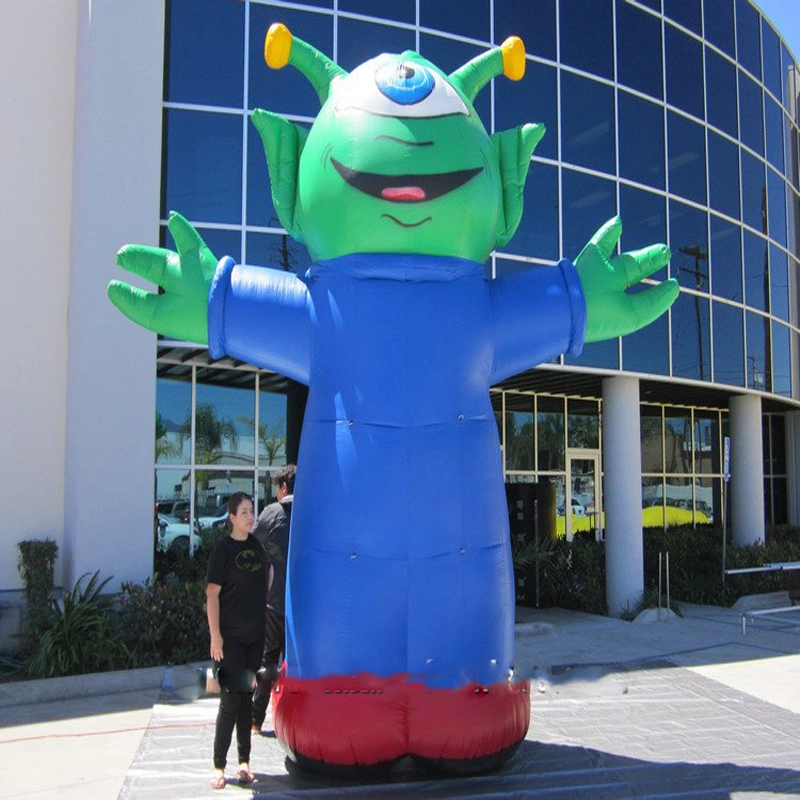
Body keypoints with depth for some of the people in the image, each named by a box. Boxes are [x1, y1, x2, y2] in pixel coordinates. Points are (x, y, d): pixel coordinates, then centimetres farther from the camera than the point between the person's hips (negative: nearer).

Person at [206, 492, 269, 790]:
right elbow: (212, 593, -11)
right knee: (230, 700, -3)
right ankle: (219, 766, 8)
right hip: (230, 636, -5)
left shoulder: (258, 544, 7)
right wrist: (215, 635, -16)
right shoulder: (223, 549, -8)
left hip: (255, 635, 5)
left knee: (247, 698, 12)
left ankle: (244, 762, 21)